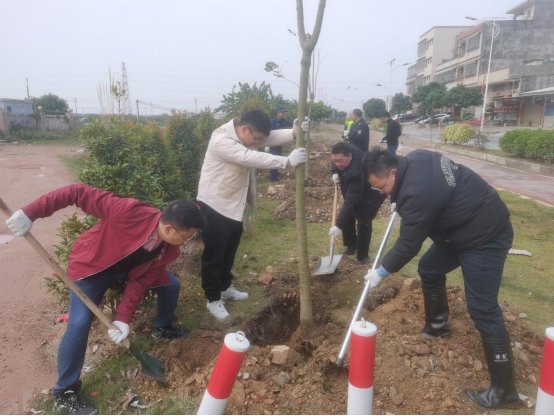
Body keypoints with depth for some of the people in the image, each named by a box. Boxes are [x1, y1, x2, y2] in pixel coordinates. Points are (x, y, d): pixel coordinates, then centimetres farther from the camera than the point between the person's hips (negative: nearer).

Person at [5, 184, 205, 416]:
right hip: (91, 266, -5)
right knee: (79, 324, -16)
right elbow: (79, 193, -37)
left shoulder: (168, 250, -22)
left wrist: (124, 318, -24)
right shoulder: (127, 212, -42)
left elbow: (140, 281, -16)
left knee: (170, 285, 2)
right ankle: (64, 393, 6)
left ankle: (163, 328, 33)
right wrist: (31, 213, -38)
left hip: (130, 269, 5)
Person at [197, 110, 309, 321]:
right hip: (215, 206, -9)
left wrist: (296, 132, -25)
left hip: (234, 205, 9)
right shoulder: (221, 140, -26)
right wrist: (288, 161, -37)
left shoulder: (246, 136, 2)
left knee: (230, 252, 21)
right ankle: (213, 299, 20)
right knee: (214, 255, 4)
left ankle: (225, 287, 39)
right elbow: (251, 157, -36)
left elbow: (273, 137, -5)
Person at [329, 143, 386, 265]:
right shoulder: (348, 151, -22)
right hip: (355, 191, 9)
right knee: (347, 217, 7)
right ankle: (352, 244, 25)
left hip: (372, 194, -8)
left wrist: (338, 226, -45)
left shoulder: (356, 173, -45)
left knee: (363, 222, -16)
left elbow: (350, 202, -45)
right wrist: (335, 173, -13)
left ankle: (363, 255, 1)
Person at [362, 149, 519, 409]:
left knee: (482, 308, -7)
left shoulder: (416, 192, -31)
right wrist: (400, 203, 18)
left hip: (485, 237, -10)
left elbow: (408, 245, -21)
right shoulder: (415, 159, -5)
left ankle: (503, 388, 5)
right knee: (429, 269, 18)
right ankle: (437, 326, 36)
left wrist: (381, 272, -8)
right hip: (464, 226, 10)